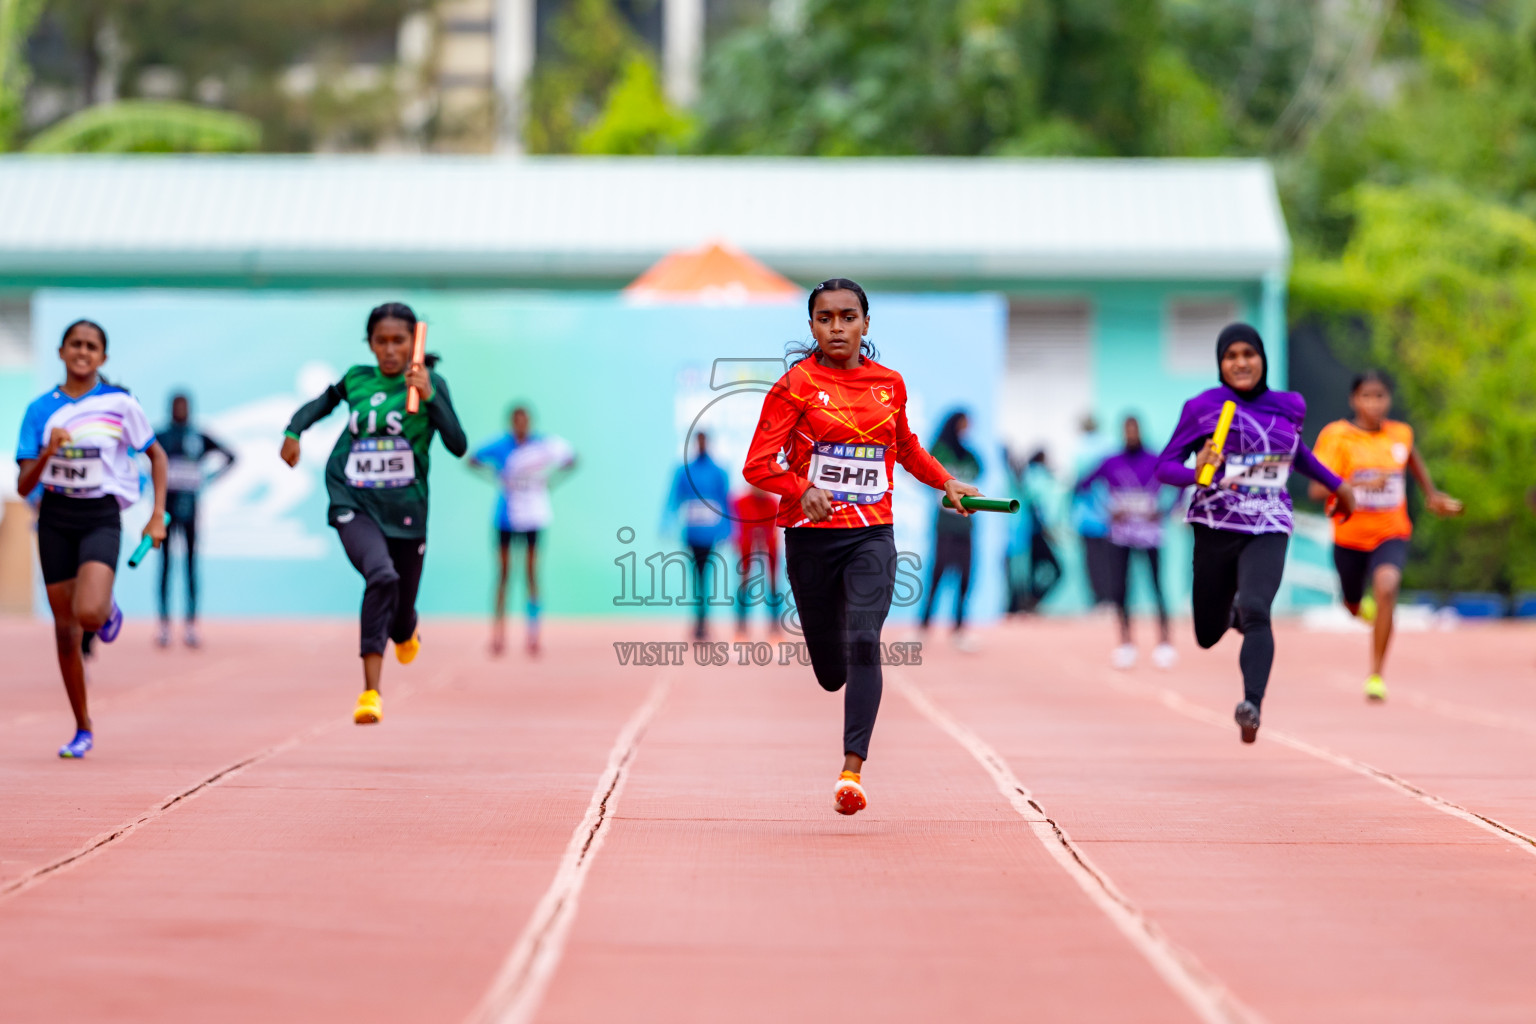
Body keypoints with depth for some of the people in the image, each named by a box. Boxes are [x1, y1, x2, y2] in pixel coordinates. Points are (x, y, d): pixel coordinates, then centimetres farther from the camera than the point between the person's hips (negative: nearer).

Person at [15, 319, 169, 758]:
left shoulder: (119, 404, -4)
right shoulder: (41, 409, 1)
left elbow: (156, 455, 7)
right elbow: (24, 485, -2)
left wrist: (158, 516, -1)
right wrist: (48, 452, -21)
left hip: (101, 518, -2)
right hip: (56, 518, 3)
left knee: (89, 614, -26)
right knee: (65, 630, 4)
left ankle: (109, 611, 13)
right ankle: (83, 729, 18)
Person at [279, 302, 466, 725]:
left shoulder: (430, 384, -3)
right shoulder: (356, 379, 4)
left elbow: (457, 445, -14)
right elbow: (324, 401, 27)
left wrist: (430, 397, -24)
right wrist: (294, 430, 11)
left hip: (405, 509, 1)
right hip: (354, 504, -1)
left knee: (402, 605, 12)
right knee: (382, 576, -29)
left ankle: (405, 633, 54)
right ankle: (371, 691, -30)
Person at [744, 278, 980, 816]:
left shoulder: (889, 384, 7)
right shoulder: (795, 385, -4)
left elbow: (906, 447, 26)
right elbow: (758, 464, -10)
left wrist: (946, 480, 12)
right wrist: (802, 491, -27)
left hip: (872, 535, 1)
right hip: (811, 535, -1)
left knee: (864, 645, -19)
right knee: (831, 673, 6)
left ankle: (852, 769, -21)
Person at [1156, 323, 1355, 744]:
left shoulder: (1290, 407, 7)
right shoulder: (1202, 407, -2)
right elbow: (1165, 466, -1)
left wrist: (1336, 484, 33)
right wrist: (1196, 472, -22)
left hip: (1267, 531, 0)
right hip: (1215, 529, 0)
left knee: (1255, 611, -28)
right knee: (1208, 635, 9)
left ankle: (1252, 705, -38)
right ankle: (1235, 611, 45)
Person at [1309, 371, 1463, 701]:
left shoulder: (1401, 434, -2)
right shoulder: (1338, 435, -14)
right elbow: (1317, 489, -24)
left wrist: (1431, 494, 28)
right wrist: (1361, 483, -36)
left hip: (1391, 535, 0)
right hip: (1350, 536, 0)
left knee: (1385, 587, -29)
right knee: (1354, 607, 19)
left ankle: (1376, 675, -21)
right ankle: (1364, 606, 61)